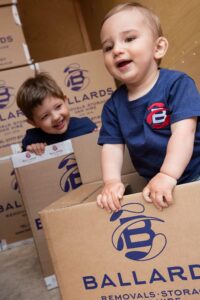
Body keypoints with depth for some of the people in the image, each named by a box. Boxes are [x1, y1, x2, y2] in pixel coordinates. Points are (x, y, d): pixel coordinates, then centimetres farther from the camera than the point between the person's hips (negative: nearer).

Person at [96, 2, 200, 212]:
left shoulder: (176, 83, -12)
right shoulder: (113, 105, 0)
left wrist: (167, 175, -32)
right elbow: (112, 146, -4)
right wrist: (111, 181, -21)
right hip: (155, 185, 4)